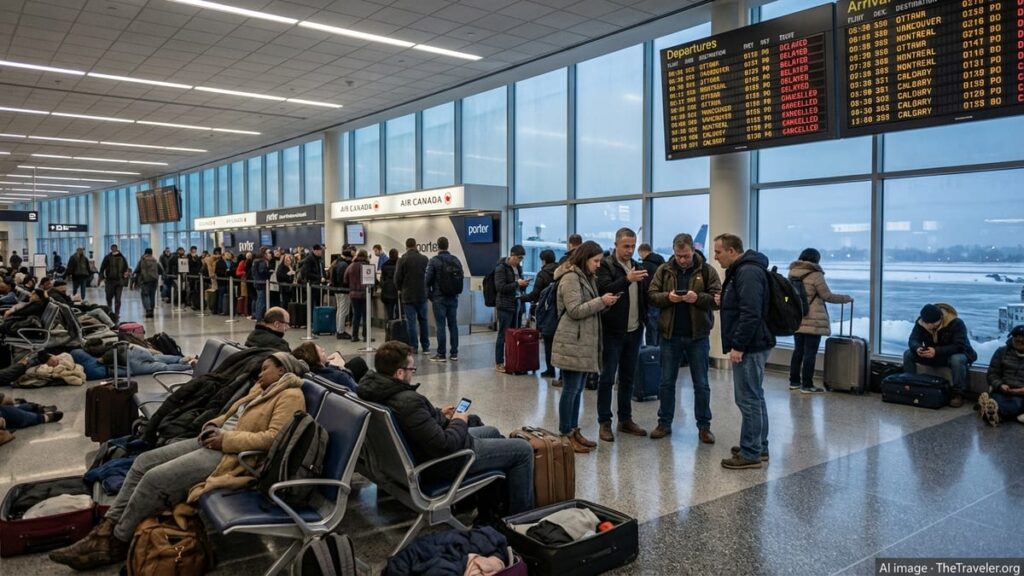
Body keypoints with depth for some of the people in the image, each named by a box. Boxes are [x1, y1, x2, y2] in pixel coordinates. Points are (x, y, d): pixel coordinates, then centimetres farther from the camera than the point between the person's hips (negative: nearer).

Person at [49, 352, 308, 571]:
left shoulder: (290, 396, -11)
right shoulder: (261, 388, 19)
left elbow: (273, 438, -22)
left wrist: (226, 439, -19)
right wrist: (213, 427, 5)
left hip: (230, 454, -10)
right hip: (215, 441, 10)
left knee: (156, 479, -17)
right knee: (143, 462, 1)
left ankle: (116, 544, -1)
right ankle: (105, 531, 2)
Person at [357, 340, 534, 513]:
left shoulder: (377, 387, -6)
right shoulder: (409, 402, -36)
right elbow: (444, 447, -32)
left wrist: (439, 414, 9)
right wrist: (459, 422, -14)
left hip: (424, 448, 10)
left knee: (492, 432, 29)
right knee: (523, 449, 1)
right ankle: (520, 513, 18)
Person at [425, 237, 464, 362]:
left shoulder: (434, 261, -8)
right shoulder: (456, 260, 5)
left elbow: (427, 280, -8)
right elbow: (461, 277, 8)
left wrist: (429, 295, 5)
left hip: (439, 298, -4)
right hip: (453, 298, 4)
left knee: (440, 325, -2)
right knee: (453, 325, 8)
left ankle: (441, 354, 0)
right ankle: (454, 353, 10)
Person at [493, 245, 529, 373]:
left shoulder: (518, 268, 14)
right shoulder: (501, 268, -8)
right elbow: (500, 287, -16)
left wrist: (524, 284, -1)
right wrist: (517, 283, -20)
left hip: (516, 304, 7)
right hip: (505, 306, -7)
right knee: (503, 334, -3)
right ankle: (499, 363, 3)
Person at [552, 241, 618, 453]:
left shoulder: (587, 277, 19)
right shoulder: (571, 278, -12)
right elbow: (575, 311, -18)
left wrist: (605, 303, 4)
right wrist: (601, 301, -15)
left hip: (586, 343, 10)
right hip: (572, 343, -9)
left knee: (578, 389, 13)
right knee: (570, 389, -3)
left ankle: (574, 431, 20)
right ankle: (566, 435, 5)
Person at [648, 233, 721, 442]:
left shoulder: (707, 271, -2)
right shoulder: (664, 270, 2)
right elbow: (651, 295, 1)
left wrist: (698, 298, -23)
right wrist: (667, 297, -18)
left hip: (698, 335, -1)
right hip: (669, 334, 1)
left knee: (701, 384, 7)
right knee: (666, 382, 10)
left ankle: (704, 426, 18)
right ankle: (664, 423, 22)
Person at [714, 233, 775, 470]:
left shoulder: (748, 272, -17)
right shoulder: (742, 270, 16)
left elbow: (751, 313, -25)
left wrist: (738, 346, -23)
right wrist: (724, 302, 9)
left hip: (750, 346, -11)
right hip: (752, 345, 11)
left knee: (748, 399, -5)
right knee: (755, 397, 16)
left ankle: (750, 454, 1)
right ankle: (759, 447, 25)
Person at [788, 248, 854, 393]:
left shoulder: (792, 273, 8)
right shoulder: (815, 275, -12)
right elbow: (827, 296, -8)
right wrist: (846, 298, 5)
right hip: (812, 322, -7)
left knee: (798, 350, 15)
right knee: (810, 353, 0)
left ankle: (794, 381, 20)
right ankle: (807, 385, 3)